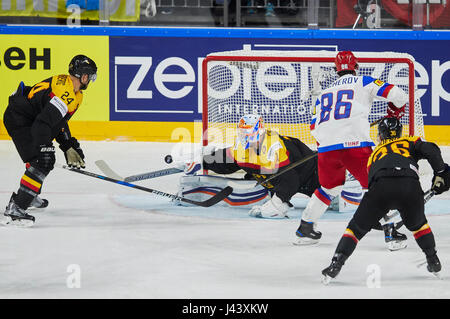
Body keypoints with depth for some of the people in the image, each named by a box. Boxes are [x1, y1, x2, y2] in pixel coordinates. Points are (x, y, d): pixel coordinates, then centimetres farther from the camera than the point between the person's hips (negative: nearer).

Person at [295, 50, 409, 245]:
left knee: (329, 188, 26)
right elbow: (395, 94, 3)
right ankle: (390, 230, -4)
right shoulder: (363, 83, 12)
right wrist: (394, 112, 23)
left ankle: (305, 228, 28)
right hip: (355, 144, -4)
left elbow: (315, 126, 23)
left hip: (326, 148, 4)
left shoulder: (325, 92, 25)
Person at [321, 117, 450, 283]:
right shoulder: (410, 142, 32)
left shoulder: (375, 153, 39)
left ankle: (335, 266, 5)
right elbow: (430, 150, 11)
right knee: (417, 224, 31)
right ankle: (433, 262, 31)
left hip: (381, 187, 0)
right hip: (410, 185, 0)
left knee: (357, 227, 15)